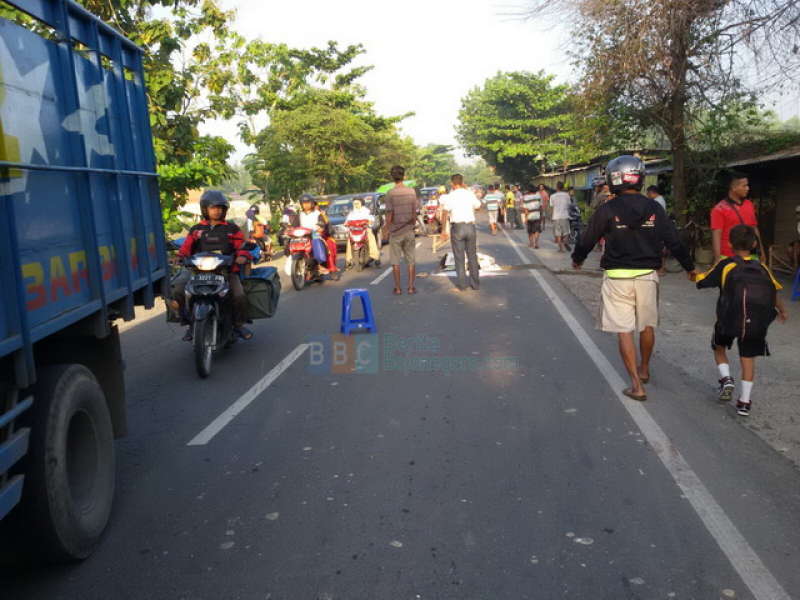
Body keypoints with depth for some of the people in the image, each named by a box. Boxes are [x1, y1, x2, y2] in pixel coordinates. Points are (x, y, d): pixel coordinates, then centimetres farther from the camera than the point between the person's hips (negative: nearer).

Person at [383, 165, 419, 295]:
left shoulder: (391, 193, -11)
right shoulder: (411, 191, -1)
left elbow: (389, 214, -11)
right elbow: (414, 211, 4)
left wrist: (386, 230, 0)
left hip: (395, 231, -2)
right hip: (409, 230, 3)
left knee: (396, 261, 5)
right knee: (411, 260, 9)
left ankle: (398, 288, 7)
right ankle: (411, 287, 10)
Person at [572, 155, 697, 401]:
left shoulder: (607, 210, -8)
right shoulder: (654, 208, 1)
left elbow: (587, 240, 1)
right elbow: (673, 240, 4)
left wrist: (577, 259, 22)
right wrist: (689, 267, 19)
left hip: (617, 277, -3)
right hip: (647, 275, 4)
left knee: (624, 330, 1)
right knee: (647, 325, 20)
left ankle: (636, 385, -2)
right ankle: (644, 369, 39)